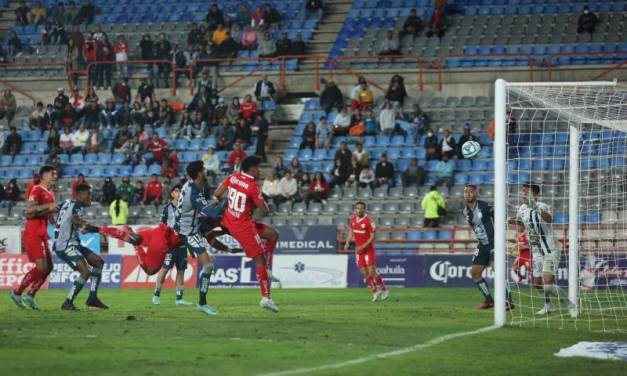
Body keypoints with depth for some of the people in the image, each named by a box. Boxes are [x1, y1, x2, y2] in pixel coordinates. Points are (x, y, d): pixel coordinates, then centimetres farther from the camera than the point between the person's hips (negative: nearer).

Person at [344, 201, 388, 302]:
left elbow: (373, 236, -15)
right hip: (359, 249, 5)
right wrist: (347, 243, -1)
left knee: (372, 272, -10)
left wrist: (364, 246, -22)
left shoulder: (368, 221, -17)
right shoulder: (352, 219, 2)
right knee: (364, 273, 2)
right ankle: (375, 292, 15)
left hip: (369, 249, -5)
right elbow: (351, 232, 15)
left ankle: (384, 290, 8)